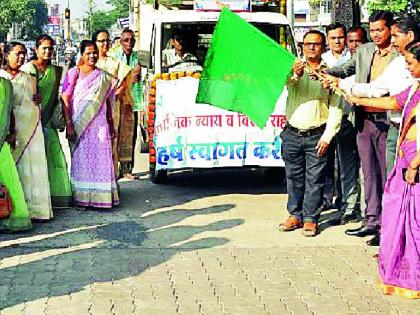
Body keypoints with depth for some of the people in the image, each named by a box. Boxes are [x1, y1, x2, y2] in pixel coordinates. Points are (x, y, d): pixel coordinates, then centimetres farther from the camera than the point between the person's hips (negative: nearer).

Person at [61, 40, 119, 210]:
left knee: (101, 158, 1)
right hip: (79, 124, -3)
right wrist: (68, 123, -14)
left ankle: (99, 197, 9)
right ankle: (81, 198, 9)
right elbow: (65, 99, -6)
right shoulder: (73, 73, -1)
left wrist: (111, 126, 15)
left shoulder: (103, 77, 11)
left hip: (99, 124, 3)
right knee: (80, 159, 2)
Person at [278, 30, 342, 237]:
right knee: (293, 177, 10)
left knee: (315, 179, 2)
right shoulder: (293, 68, 5)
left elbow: (336, 108, 1)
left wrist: (327, 137, -7)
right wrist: (294, 75, -40)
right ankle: (295, 215, 22)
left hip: (317, 136, -2)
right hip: (292, 133, 2)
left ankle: (310, 219, 11)